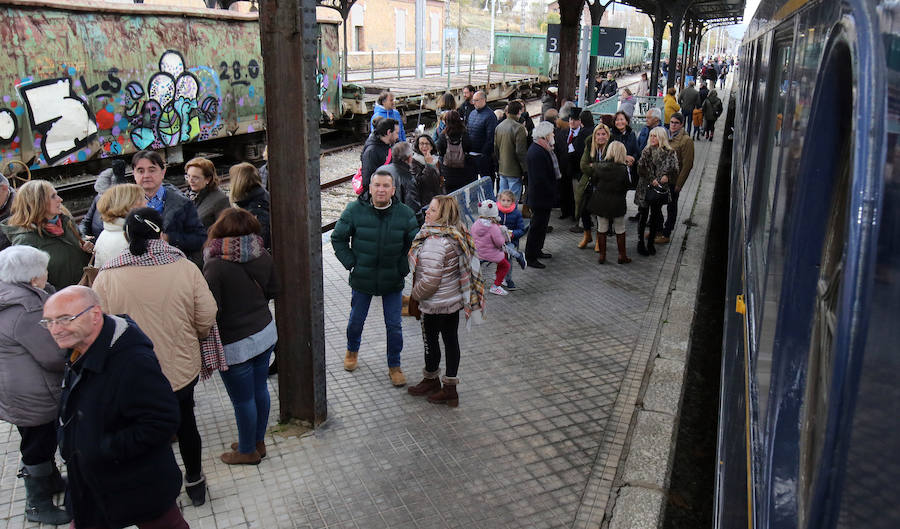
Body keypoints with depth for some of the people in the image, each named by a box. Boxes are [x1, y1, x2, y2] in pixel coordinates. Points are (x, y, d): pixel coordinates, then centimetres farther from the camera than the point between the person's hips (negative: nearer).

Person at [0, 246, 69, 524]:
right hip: (31, 398, -10)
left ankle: (52, 480, 47)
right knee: (37, 448, 9)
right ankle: (37, 506, 26)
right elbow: (55, 358, -25)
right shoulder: (27, 310, -30)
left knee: (44, 440, 27)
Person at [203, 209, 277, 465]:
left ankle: (248, 451, 28)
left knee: (243, 400, 10)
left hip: (235, 344, -6)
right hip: (266, 332, 6)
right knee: (260, 390, 19)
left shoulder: (216, 266, -22)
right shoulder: (263, 257, -4)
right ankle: (258, 442, 36)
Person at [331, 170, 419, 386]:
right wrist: (350, 263, -7)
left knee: (394, 326, 6)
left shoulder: (405, 213, -7)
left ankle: (394, 366, 25)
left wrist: (403, 268, -3)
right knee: (356, 321, 18)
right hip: (362, 279, 0)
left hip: (393, 281, 0)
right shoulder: (354, 210, -9)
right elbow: (338, 238, 0)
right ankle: (352, 351, 48)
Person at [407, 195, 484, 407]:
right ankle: (450, 388, 25)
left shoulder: (434, 241, -27)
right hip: (455, 299, 9)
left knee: (431, 341, 12)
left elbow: (430, 280, -27)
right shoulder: (456, 234, 2)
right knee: (451, 340, 14)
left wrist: (415, 294, -8)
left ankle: (430, 380, 33)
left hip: (436, 304, -9)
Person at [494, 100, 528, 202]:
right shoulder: (519, 128, -16)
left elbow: (495, 149, 13)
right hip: (514, 171, -7)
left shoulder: (499, 127, 6)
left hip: (502, 170, 7)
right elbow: (521, 152, -18)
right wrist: (526, 170, -9)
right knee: (513, 200, 0)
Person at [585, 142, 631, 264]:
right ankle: (622, 256, 19)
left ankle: (602, 255, 18)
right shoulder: (623, 169, -15)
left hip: (600, 202, 2)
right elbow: (626, 187, -7)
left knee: (601, 229, 12)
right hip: (617, 203, -2)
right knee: (620, 230, 12)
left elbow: (593, 182, 3)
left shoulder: (599, 166, -8)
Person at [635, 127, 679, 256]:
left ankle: (651, 243, 22)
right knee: (643, 215, 3)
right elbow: (641, 168, -6)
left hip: (659, 189, 1)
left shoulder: (670, 153, 0)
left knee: (656, 216, 8)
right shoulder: (646, 151, 1)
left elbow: (674, 171, -3)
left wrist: (666, 176, -23)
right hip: (645, 188, -1)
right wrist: (651, 179, -17)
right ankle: (640, 243, 13)